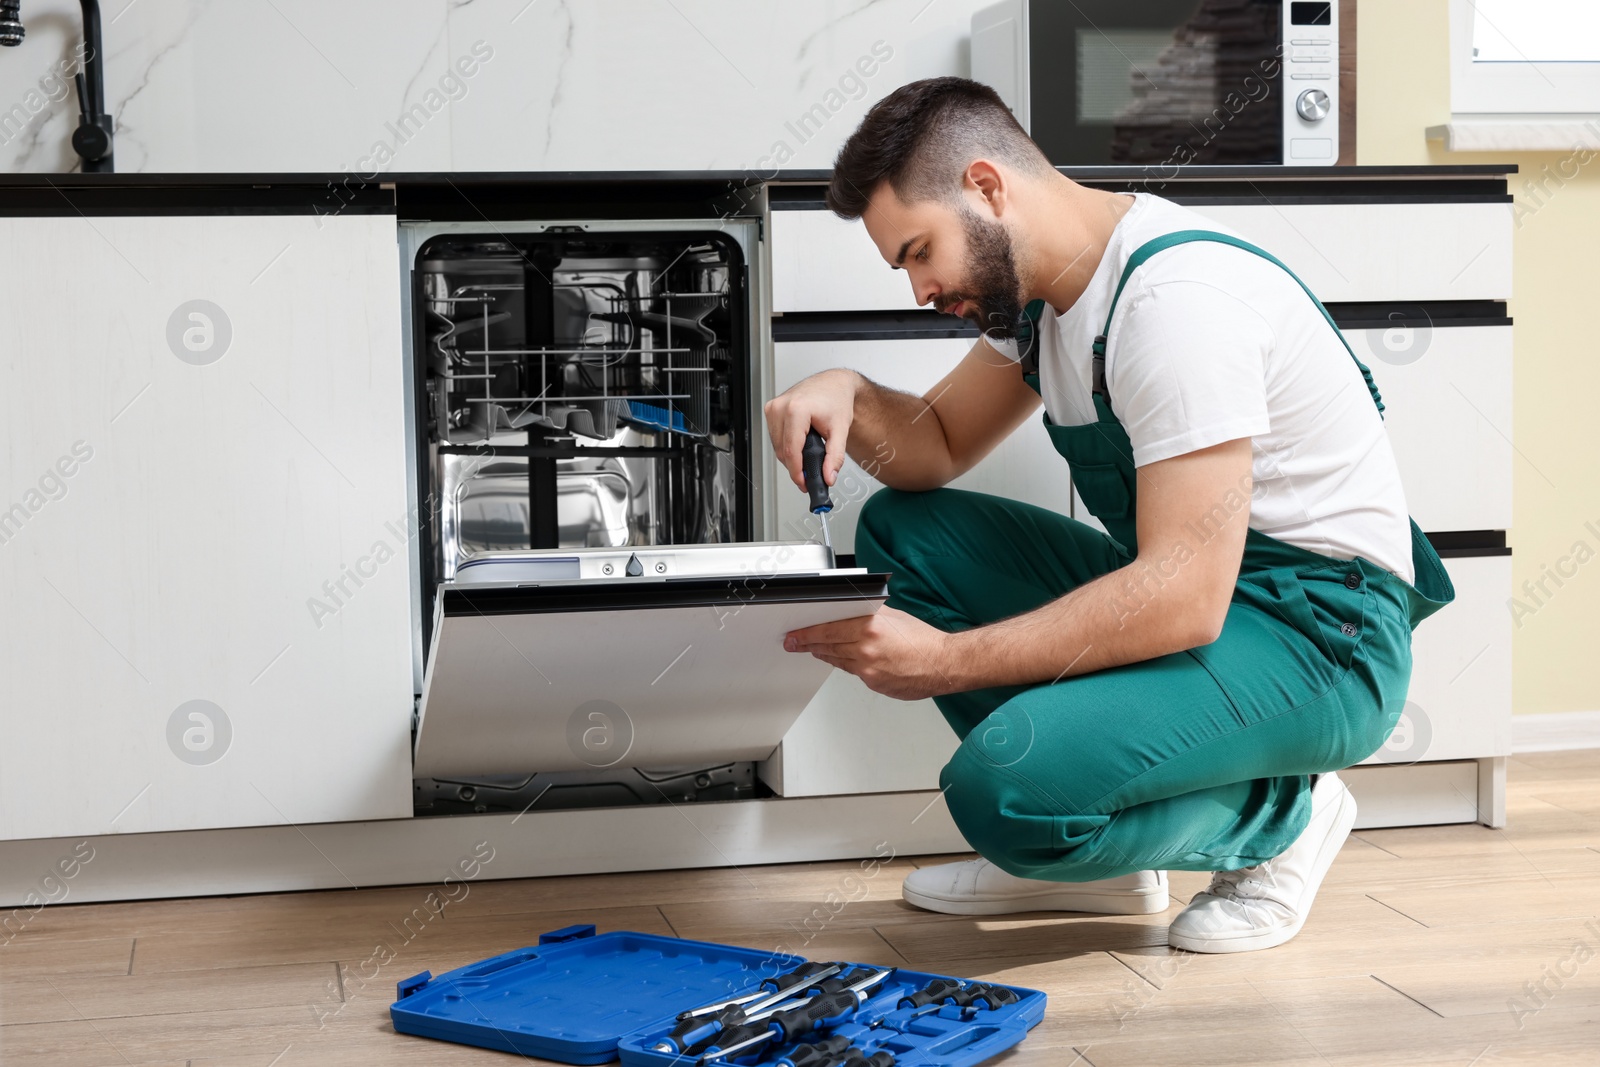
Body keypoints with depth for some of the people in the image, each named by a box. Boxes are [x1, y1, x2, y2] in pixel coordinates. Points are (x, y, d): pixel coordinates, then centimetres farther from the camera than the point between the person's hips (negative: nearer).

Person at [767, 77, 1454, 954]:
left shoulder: (1175, 294, -24)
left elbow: (1186, 599, -29)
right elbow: (940, 445, 18)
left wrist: (945, 660, -24)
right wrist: (849, 398, -6)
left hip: (1319, 632, -10)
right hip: (1194, 589, 10)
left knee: (1005, 789, -29)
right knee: (902, 530, 5)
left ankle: (1278, 816, -1)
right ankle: (1090, 854, 4)